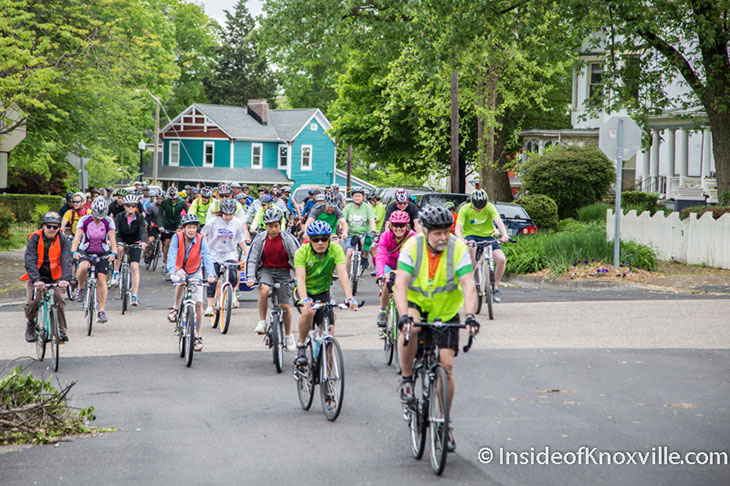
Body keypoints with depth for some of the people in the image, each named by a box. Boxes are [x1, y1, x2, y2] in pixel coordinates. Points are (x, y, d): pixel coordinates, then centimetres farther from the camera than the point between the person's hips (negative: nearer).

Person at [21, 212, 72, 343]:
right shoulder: (35, 238, -15)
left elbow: (66, 261, -22)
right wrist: (36, 280, -40)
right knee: (32, 301, -18)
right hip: (35, 276, -1)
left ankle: (62, 331, -5)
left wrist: (66, 278, -40)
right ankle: (31, 323, 13)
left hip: (54, 276, 1)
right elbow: (30, 261, -25)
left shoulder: (63, 240, -10)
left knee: (59, 300, -19)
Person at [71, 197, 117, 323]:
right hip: (85, 251, -1)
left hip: (102, 253, 1)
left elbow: (112, 238, -20)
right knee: (83, 267, -34)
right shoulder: (84, 220, -16)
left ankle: (102, 311, -1)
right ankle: (81, 288, -5)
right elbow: (77, 236, -26)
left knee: (102, 279, -9)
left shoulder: (109, 222, -13)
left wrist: (113, 253, -37)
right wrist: (74, 251, -43)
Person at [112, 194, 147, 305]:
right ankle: (116, 273, -21)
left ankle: (135, 296, -14)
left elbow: (142, 231, -27)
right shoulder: (120, 217, -14)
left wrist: (143, 242, -47)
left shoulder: (140, 217, -14)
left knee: (135, 267, -15)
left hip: (135, 243, 0)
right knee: (119, 249, -37)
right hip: (122, 240, 0)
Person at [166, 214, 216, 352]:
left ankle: (197, 336, 9)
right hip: (179, 270, -1)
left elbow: (207, 257, -29)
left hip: (195, 273, 1)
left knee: (198, 304, -5)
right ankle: (175, 307, -16)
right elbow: (171, 255, -32)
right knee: (180, 281, -39)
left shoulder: (201, 240, -20)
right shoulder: (177, 237, -21)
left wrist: (211, 275, -44)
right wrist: (173, 271, -49)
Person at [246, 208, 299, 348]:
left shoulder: (288, 238, -10)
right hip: (265, 270, 0)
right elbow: (251, 259, -4)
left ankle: (288, 335, 17)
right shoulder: (260, 239, -6)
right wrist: (250, 278, -17)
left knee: (285, 305, -5)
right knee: (263, 289, -33)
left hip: (283, 272, 0)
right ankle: (262, 321, -17)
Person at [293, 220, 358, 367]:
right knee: (308, 311, -34)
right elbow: (300, 278, -32)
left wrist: (349, 297, -44)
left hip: (323, 292, 2)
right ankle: (300, 347, -14)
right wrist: (304, 300, -50)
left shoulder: (336, 250, -18)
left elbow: (342, 274, -29)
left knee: (329, 329, -10)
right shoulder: (302, 252, -22)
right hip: (306, 291, -2)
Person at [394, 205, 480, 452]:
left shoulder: (458, 249, -18)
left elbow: (468, 285, -25)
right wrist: (403, 315, -44)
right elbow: (400, 284, -28)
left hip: (445, 312, 1)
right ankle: (406, 379, -13)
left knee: (446, 365, -7)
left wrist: (470, 316, -42)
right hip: (415, 304, -1)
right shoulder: (412, 246, -20)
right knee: (410, 328, -36)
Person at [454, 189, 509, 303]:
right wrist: (462, 240, -43)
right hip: (470, 236, -2)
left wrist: (504, 234, -45)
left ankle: (495, 288, -4)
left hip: (487, 236, 2)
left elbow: (499, 221, -24)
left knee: (501, 259, -21)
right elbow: (458, 229, -21)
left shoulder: (490, 207, -12)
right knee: (472, 247, -40)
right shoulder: (465, 209, -14)